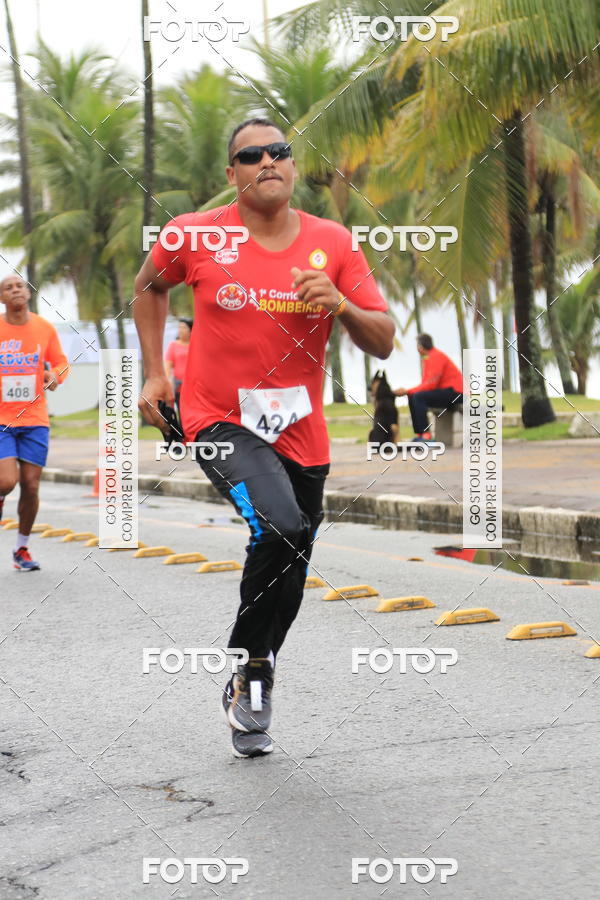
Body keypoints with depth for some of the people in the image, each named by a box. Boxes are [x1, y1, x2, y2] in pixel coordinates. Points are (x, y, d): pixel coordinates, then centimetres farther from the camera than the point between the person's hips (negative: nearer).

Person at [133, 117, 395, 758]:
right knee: (282, 528, -29)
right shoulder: (196, 236, -7)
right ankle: (253, 665, -5)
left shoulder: (333, 243, -2)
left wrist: (339, 303, -19)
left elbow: (383, 342, 0)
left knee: (289, 578, 11)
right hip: (220, 421, -4)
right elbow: (149, 285, 15)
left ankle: (247, 696, 37)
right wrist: (154, 373, 9)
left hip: (300, 434, 4)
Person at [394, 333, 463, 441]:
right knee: (412, 398, 7)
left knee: (418, 397, -23)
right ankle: (418, 435, 1)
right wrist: (408, 391, -5)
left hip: (455, 392, -10)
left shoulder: (436, 356, -14)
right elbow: (425, 383, 10)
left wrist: (407, 391, -18)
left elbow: (431, 384, -21)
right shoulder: (428, 358, 14)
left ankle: (426, 436, -28)